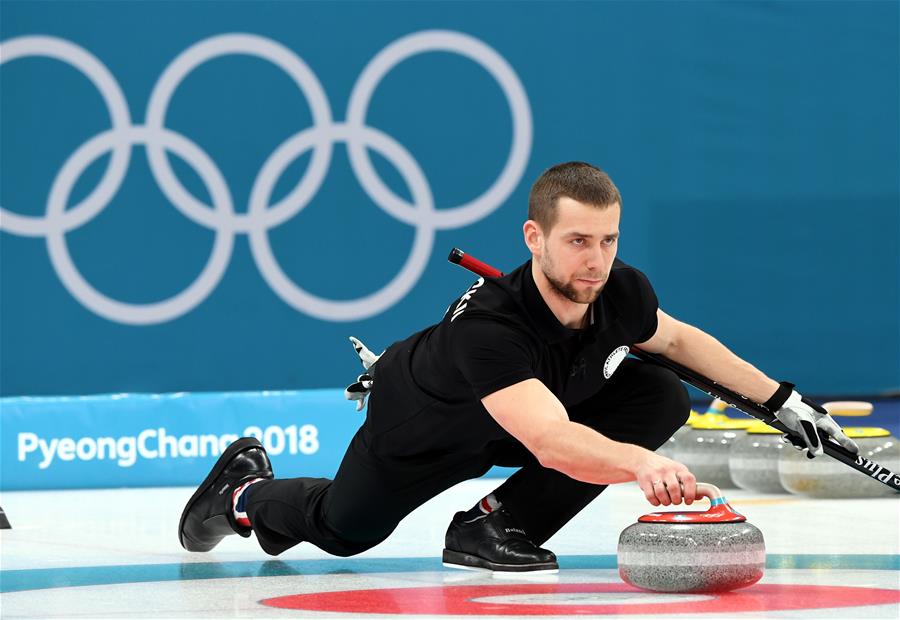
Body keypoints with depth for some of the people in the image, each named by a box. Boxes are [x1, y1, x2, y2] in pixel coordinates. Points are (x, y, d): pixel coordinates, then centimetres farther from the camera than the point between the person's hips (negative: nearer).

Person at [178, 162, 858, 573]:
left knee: (661, 397, -18)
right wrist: (640, 462, -79)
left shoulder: (624, 294, -27)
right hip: (422, 422, -5)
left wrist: (784, 400, -5)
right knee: (342, 531, 15)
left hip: (541, 406, 5)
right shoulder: (490, 323, -47)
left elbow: (682, 340, -2)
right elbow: (552, 442, -61)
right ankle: (245, 492, 50)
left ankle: (495, 524, -8)